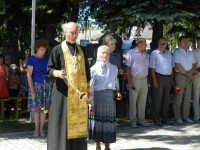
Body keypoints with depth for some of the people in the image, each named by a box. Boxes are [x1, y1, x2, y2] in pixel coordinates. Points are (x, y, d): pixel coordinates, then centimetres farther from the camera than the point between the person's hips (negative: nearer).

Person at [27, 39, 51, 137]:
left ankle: (41, 129, 13)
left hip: (47, 85, 3)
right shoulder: (32, 59, -6)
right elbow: (29, 75, -10)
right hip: (36, 85, -3)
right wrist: (32, 90, -15)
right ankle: (36, 129, 11)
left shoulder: (47, 59, 6)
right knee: (36, 108, 0)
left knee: (44, 108, 5)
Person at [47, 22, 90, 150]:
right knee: (63, 121, -4)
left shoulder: (81, 50, 13)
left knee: (78, 122, 7)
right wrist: (57, 73, -24)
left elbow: (86, 71, 16)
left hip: (80, 92, 5)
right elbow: (50, 69, -3)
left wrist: (87, 89, 11)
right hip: (64, 92, -4)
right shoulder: (58, 49, -1)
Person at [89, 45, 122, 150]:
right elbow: (91, 87, -4)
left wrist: (118, 92, -3)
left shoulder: (114, 68, 10)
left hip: (110, 97, 3)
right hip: (98, 96, -3)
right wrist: (92, 104, -8)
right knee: (98, 120, 4)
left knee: (110, 120, 6)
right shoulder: (94, 69, -2)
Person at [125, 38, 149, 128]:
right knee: (133, 101, -1)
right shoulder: (131, 53, -4)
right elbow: (127, 68, -8)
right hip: (135, 79, -6)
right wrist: (129, 81, -13)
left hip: (144, 80, 6)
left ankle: (141, 120, 18)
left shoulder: (146, 54, 15)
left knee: (142, 102, 9)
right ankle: (133, 121, 6)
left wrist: (147, 81, 12)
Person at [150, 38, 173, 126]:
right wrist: (154, 80, -15)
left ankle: (164, 118, 21)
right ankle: (156, 119, 4)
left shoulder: (169, 53, 15)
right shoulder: (154, 53, -3)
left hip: (168, 78, 6)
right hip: (159, 77, -6)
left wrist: (171, 79, 10)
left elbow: (171, 67, 18)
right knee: (157, 100, -3)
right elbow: (152, 68, -8)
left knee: (166, 100, 11)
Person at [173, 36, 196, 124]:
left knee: (187, 98, 8)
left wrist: (191, 72, -6)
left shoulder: (190, 53, 18)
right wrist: (187, 74, -12)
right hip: (180, 76, -6)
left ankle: (186, 117, 15)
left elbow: (194, 64, 14)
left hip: (189, 77, 6)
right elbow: (178, 66, -12)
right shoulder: (177, 52, -3)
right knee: (178, 98, -5)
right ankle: (178, 117, 1)